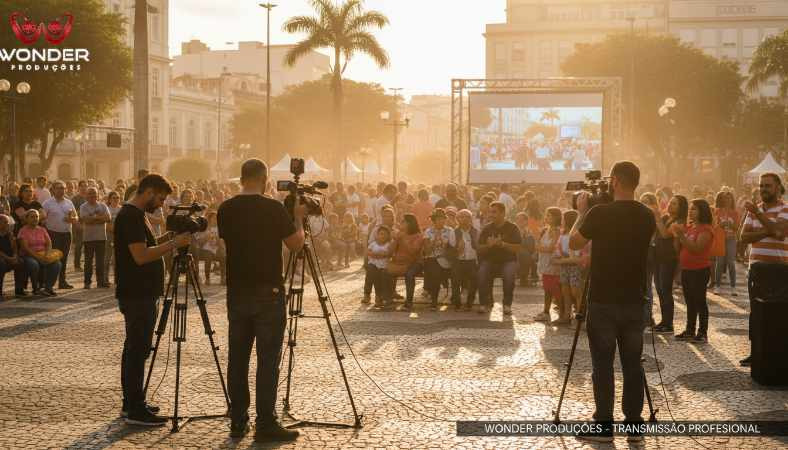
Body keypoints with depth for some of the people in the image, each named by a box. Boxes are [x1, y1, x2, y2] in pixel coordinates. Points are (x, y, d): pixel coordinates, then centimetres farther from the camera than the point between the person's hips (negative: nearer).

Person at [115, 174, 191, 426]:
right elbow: (141, 256, -24)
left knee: (135, 348, 14)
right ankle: (135, 410, -5)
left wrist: (171, 245, 11)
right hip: (136, 295, -11)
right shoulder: (130, 216, -17)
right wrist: (174, 244, -20)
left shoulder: (137, 215, 15)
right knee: (138, 350, -8)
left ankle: (132, 404, 22)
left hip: (142, 294, 11)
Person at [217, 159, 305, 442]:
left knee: (237, 358, 9)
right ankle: (265, 425, -1)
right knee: (268, 359, -1)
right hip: (268, 293, -5)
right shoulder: (274, 209, -11)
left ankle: (238, 422, 14)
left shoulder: (225, 210, 2)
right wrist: (298, 218, 11)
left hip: (237, 294, 5)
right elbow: (296, 245, -6)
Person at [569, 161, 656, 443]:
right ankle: (634, 424, 13)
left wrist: (582, 212, 10)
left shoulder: (600, 213, -14)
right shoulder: (647, 216, 3)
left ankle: (604, 426, 5)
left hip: (603, 301, -4)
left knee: (602, 364, 2)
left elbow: (574, 243, -1)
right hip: (634, 301, 4)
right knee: (632, 363, 10)